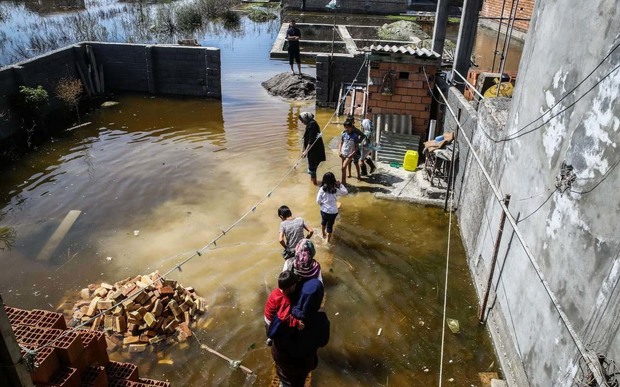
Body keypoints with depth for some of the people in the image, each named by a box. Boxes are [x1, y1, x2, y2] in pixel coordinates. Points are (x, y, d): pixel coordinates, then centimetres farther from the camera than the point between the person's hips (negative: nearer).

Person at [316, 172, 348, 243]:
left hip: (324, 210, 2)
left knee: (323, 222, 30)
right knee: (330, 225, 15)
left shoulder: (322, 189, -14)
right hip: (333, 211, -2)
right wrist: (340, 185, 6)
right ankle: (328, 240, 28)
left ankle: (323, 234, 53)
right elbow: (345, 192, 3)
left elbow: (318, 200, -10)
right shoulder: (336, 189, -14)